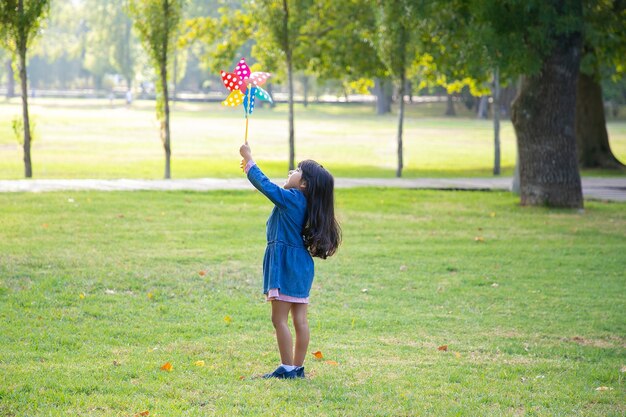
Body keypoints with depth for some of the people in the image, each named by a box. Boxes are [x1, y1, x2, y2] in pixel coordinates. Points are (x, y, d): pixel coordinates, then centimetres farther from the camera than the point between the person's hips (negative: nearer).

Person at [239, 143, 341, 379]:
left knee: (279, 319, -5)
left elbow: (265, 184, -8)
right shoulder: (303, 202, 11)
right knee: (299, 320, 8)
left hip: (285, 263, -9)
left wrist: (249, 160, 5)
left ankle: (287, 369, -4)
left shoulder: (290, 199, -13)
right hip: (300, 264, 9)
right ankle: (298, 368, 11)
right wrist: (250, 169, 31)